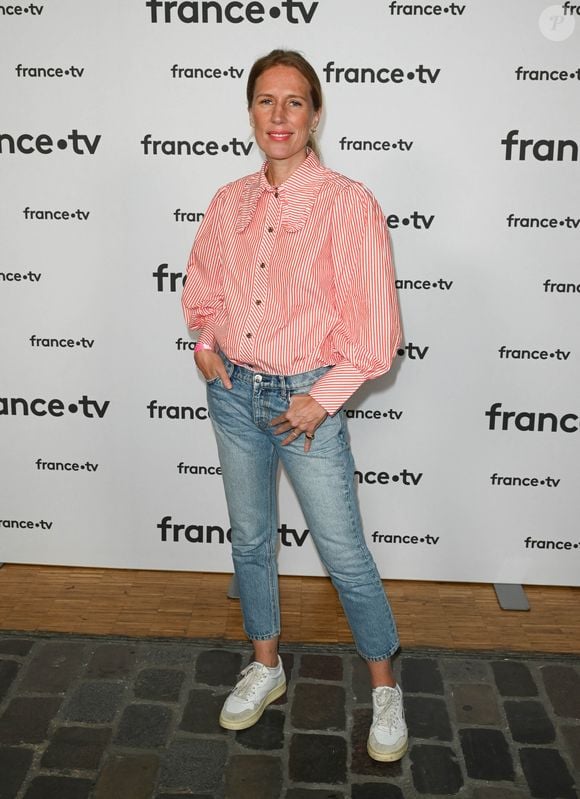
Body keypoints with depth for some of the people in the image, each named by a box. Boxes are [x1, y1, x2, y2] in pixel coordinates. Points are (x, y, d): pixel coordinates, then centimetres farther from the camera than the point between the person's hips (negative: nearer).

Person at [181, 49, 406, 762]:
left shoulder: (348, 204, -12)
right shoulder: (229, 202, 4)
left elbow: (375, 324, -13)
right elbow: (201, 281, 21)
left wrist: (323, 399, -15)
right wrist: (205, 340, 4)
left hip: (306, 399, -5)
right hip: (233, 390, 5)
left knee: (344, 553, 3)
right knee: (249, 537, 17)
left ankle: (385, 689, 26)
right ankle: (265, 666, 39)